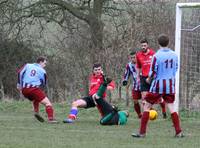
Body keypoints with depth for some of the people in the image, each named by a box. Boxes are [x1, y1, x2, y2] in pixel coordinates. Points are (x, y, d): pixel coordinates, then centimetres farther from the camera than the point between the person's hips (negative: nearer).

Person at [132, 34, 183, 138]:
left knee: (147, 107, 5)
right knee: (171, 107, 10)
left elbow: (153, 72, -10)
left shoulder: (156, 56, -15)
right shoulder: (174, 55, 1)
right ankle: (179, 132, 3)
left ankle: (142, 132, 3)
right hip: (170, 84, 4)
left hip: (158, 84, -4)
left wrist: (148, 79, 10)